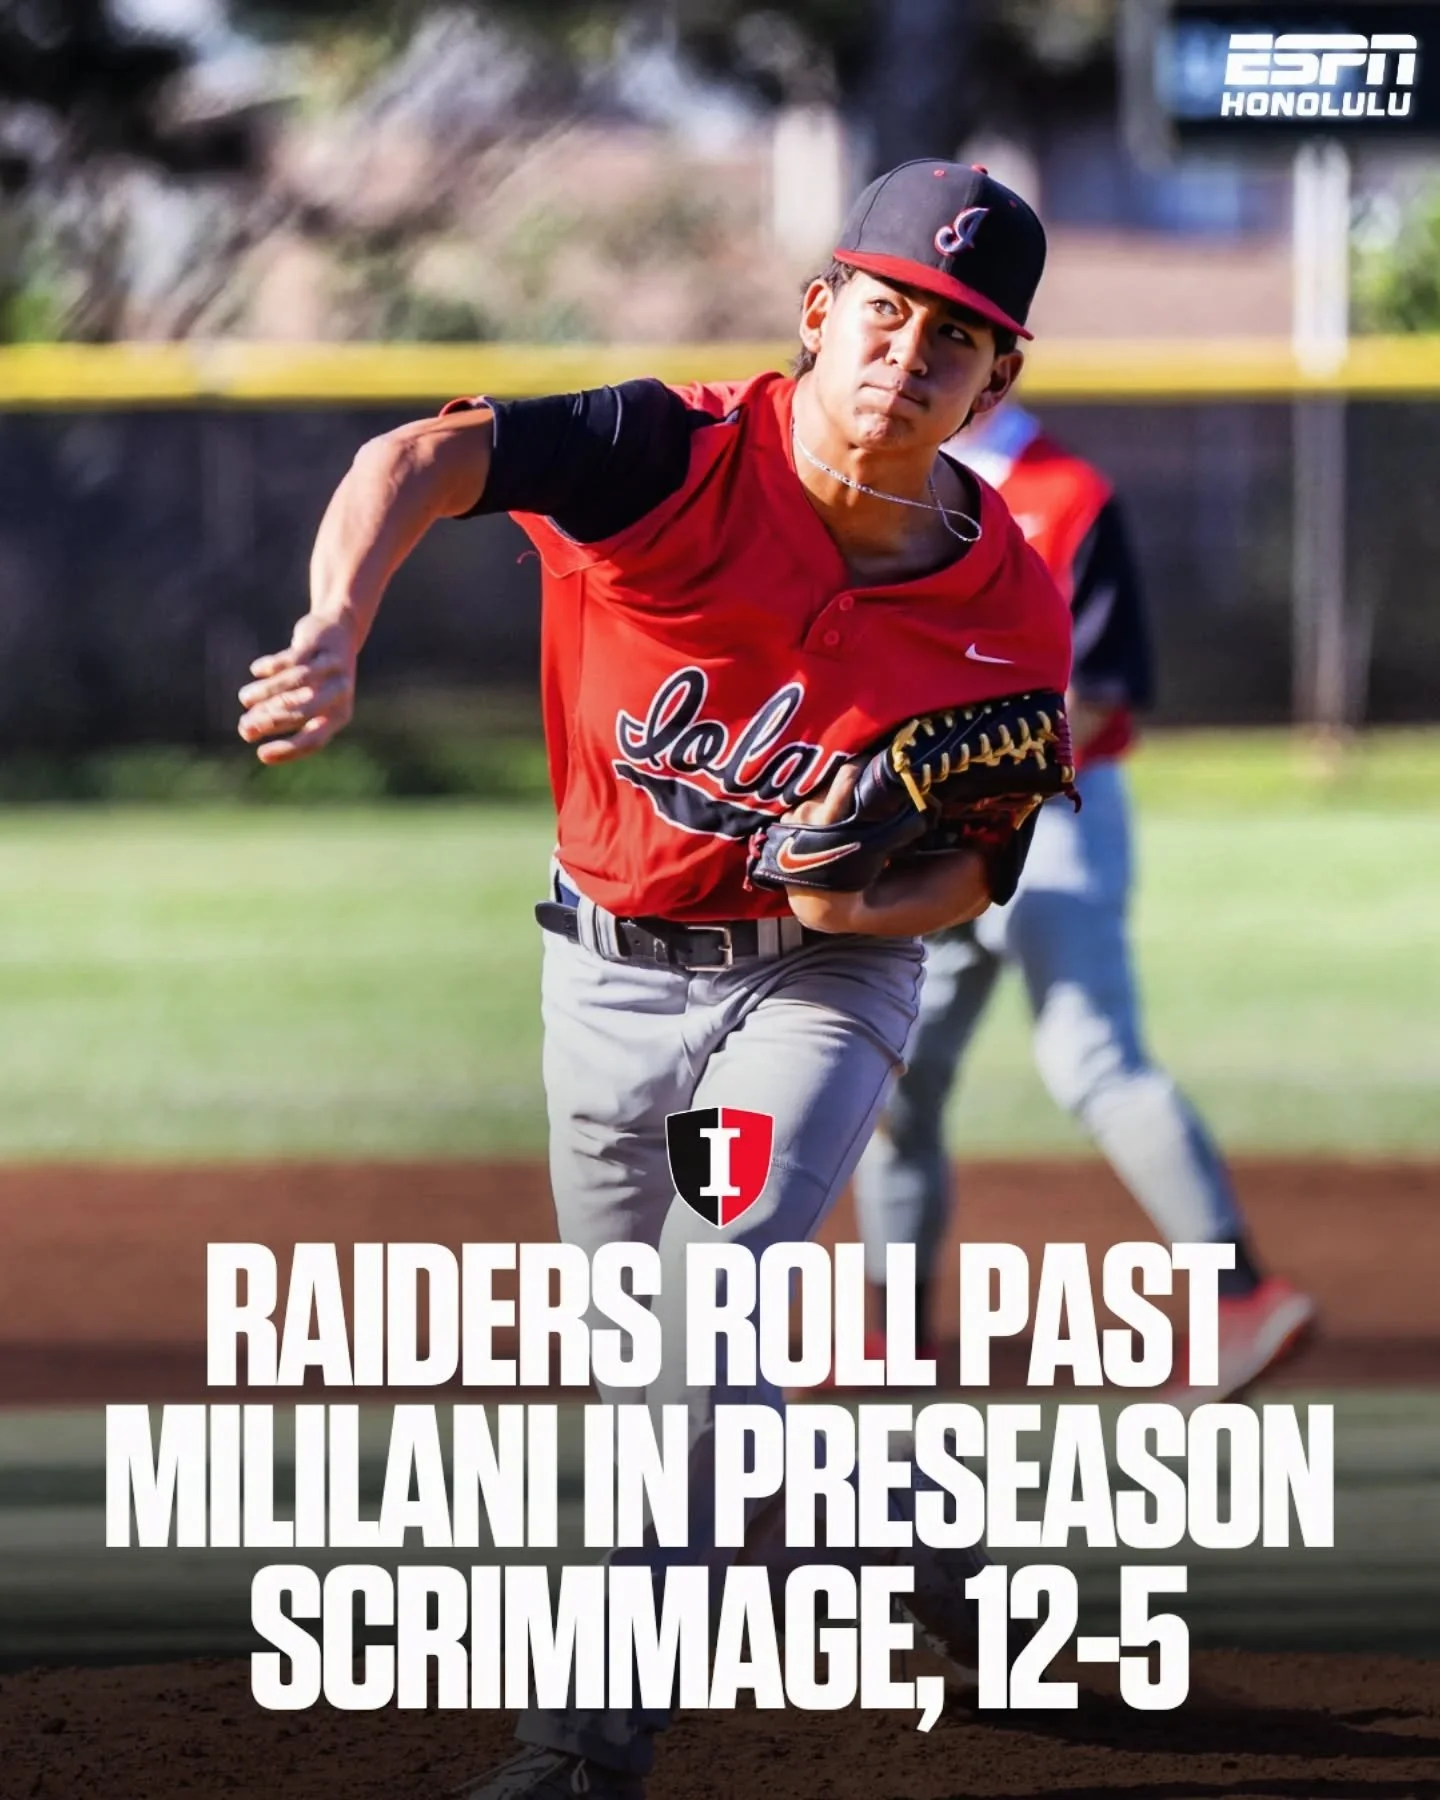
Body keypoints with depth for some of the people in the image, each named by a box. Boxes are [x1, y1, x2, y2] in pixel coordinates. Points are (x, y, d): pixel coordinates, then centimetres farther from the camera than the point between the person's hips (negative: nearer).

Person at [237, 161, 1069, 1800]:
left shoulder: (1012, 615, -14)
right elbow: (421, 461, -34)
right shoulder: (685, 460, -21)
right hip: (609, 973, 1)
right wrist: (336, 636, -53)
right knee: (654, 1363, 11)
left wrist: (862, 897, -25)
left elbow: (971, 869, -2)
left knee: (711, 1292, -24)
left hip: (818, 984, -1)